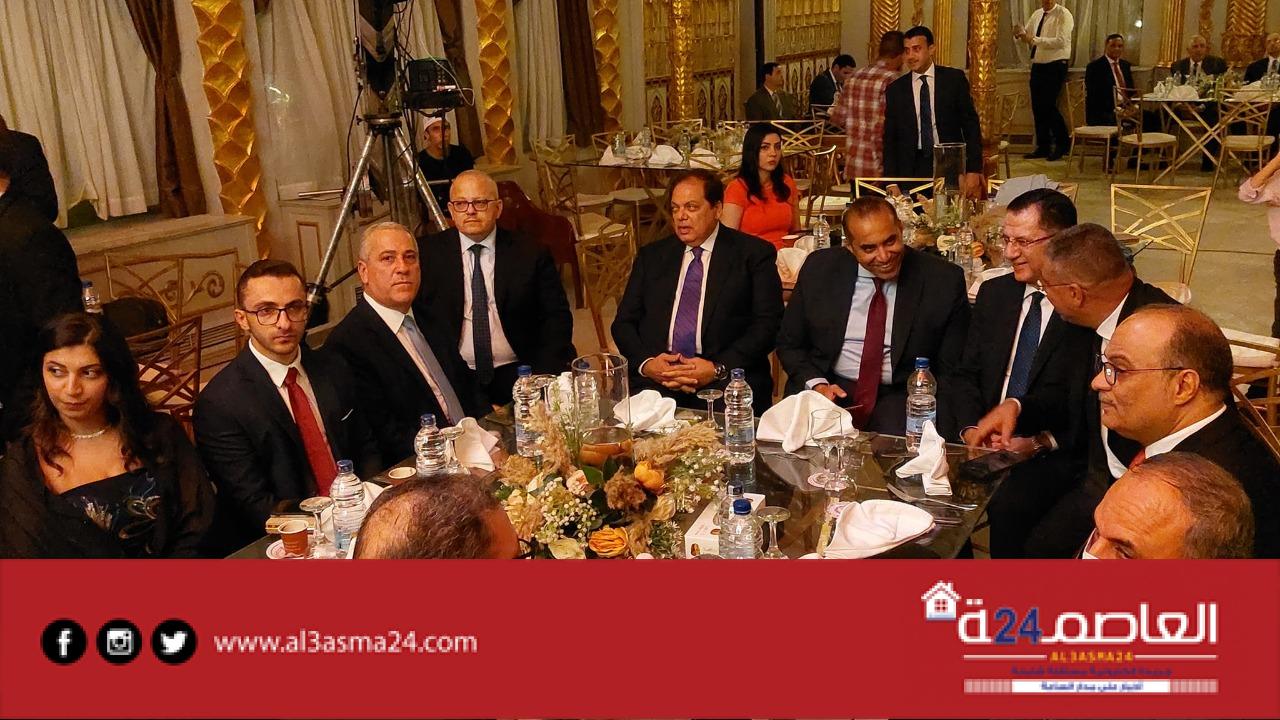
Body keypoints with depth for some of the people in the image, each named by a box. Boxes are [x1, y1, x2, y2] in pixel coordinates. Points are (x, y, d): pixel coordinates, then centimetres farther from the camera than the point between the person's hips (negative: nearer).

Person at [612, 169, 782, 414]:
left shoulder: (754, 254, 7)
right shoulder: (651, 256, 18)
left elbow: (767, 324, -1)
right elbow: (624, 321, 15)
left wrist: (718, 369, -14)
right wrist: (645, 363, -6)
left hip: (726, 381, -2)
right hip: (653, 379, 3)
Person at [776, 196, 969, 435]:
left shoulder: (944, 280, -5)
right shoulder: (818, 270, 0)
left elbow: (951, 368, 0)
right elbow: (789, 344, 9)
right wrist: (817, 384, -10)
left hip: (900, 397, -2)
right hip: (831, 389, 2)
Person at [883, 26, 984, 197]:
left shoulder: (954, 79, 3)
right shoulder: (895, 90, 6)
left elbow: (971, 125, 3)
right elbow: (890, 140, 8)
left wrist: (974, 171, -5)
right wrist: (891, 182, -1)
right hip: (912, 169, 1)